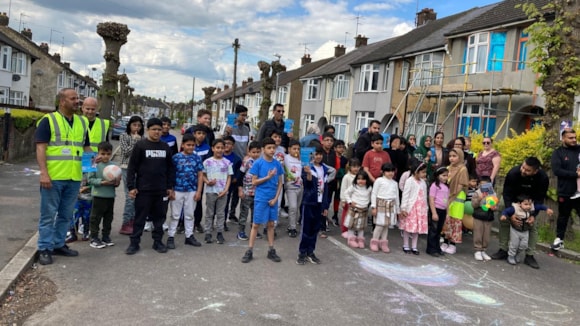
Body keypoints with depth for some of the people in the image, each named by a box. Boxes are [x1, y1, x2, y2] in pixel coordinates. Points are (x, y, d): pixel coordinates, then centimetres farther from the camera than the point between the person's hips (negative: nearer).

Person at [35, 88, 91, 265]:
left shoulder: (82, 122, 14)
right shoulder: (48, 120, -4)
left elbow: (86, 147, 21)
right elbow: (40, 148, -10)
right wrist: (43, 172, -18)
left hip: (74, 178, 6)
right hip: (53, 177, -6)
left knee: (66, 215, 14)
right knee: (48, 214, 2)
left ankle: (58, 244, 26)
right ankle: (45, 249, 11)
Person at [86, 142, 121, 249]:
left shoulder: (114, 165, 4)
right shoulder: (95, 165, -8)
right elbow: (90, 179, -10)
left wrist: (117, 182, -12)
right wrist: (102, 182, -19)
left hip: (110, 196, 5)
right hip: (99, 196, -4)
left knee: (108, 218, 13)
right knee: (96, 218, 4)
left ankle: (106, 237, 25)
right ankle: (94, 238, 13)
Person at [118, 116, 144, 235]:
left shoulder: (141, 138, 14)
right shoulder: (124, 136, 2)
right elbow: (126, 152, -7)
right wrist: (135, 141, -8)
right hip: (127, 168, -5)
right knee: (130, 197, -10)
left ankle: (133, 221, 17)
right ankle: (126, 224, -3)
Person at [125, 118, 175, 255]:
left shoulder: (166, 147, 8)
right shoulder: (140, 145, -3)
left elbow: (170, 168, 12)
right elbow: (132, 167, -4)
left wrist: (170, 187, 8)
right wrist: (131, 186, -9)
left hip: (161, 190, 3)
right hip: (143, 190, -3)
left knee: (159, 216, 10)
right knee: (140, 217, 4)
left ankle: (158, 241, 22)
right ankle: (134, 243, 14)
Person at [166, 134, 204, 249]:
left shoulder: (196, 158, 2)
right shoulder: (176, 157, -4)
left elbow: (200, 175, 5)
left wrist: (198, 191, -1)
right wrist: (170, 190, -5)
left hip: (192, 191, 2)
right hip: (177, 190, -2)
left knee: (189, 215, 13)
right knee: (175, 215, 6)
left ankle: (189, 236, 23)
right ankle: (171, 237, 14)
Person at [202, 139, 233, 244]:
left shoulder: (227, 162, 3)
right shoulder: (207, 162, 0)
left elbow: (229, 177, 5)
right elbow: (203, 175, 4)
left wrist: (226, 189, -7)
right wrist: (208, 182, -15)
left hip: (222, 192, 1)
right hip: (210, 191, -1)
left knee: (221, 213, 6)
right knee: (209, 213, 7)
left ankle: (220, 233, 14)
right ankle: (208, 233, 14)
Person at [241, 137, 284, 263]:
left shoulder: (277, 164, 2)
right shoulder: (258, 163, -8)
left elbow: (280, 183, 5)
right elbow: (254, 182, -7)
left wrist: (276, 198, -5)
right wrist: (268, 177, -18)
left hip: (273, 199, 4)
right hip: (260, 199, -3)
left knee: (271, 224, 12)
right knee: (256, 224, 2)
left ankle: (271, 251, 21)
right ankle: (249, 251, 11)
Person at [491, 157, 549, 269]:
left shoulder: (543, 178, -32)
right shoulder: (513, 173, -35)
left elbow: (539, 199, -22)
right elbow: (507, 194, -27)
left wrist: (533, 215, -31)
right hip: (513, 200, 0)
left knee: (532, 226, -6)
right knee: (504, 221, -5)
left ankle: (530, 256, 3)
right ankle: (503, 250, 7)